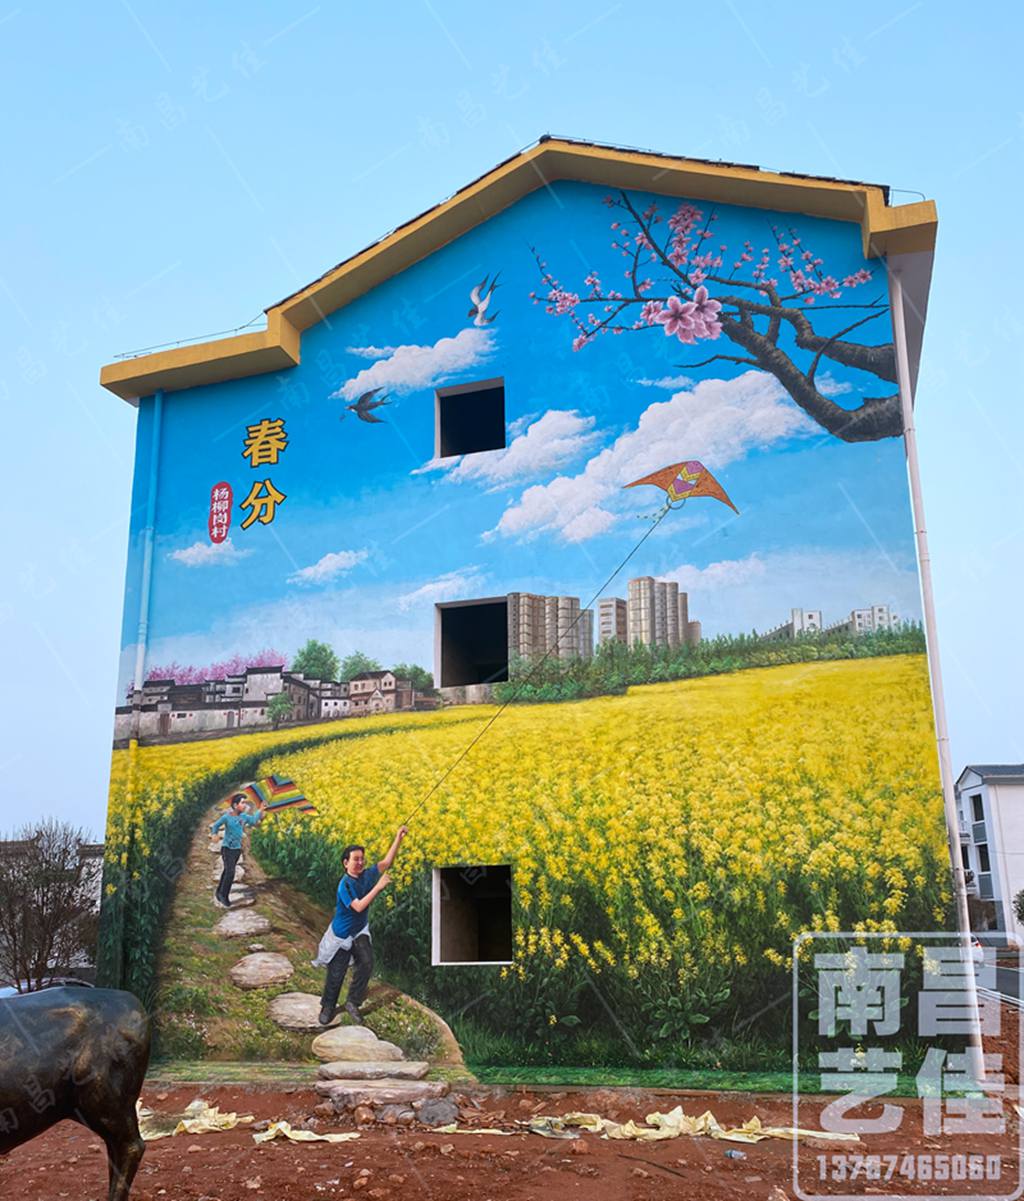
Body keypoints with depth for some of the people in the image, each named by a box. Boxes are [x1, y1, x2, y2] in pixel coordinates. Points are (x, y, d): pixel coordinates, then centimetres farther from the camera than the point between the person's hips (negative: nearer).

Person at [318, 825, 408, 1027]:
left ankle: (353, 1002, 2)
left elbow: (386, 862, -5)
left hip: (360, 931, 5)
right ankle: (328, 1007, 33)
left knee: (366, 964, -17)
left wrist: (398, 838, -15)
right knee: (336, 974, 7)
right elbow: (358, 906, -35)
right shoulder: (345, 884, -26)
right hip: (341, 935, -5)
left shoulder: (367, 875, -8)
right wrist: (378, 887, -36)